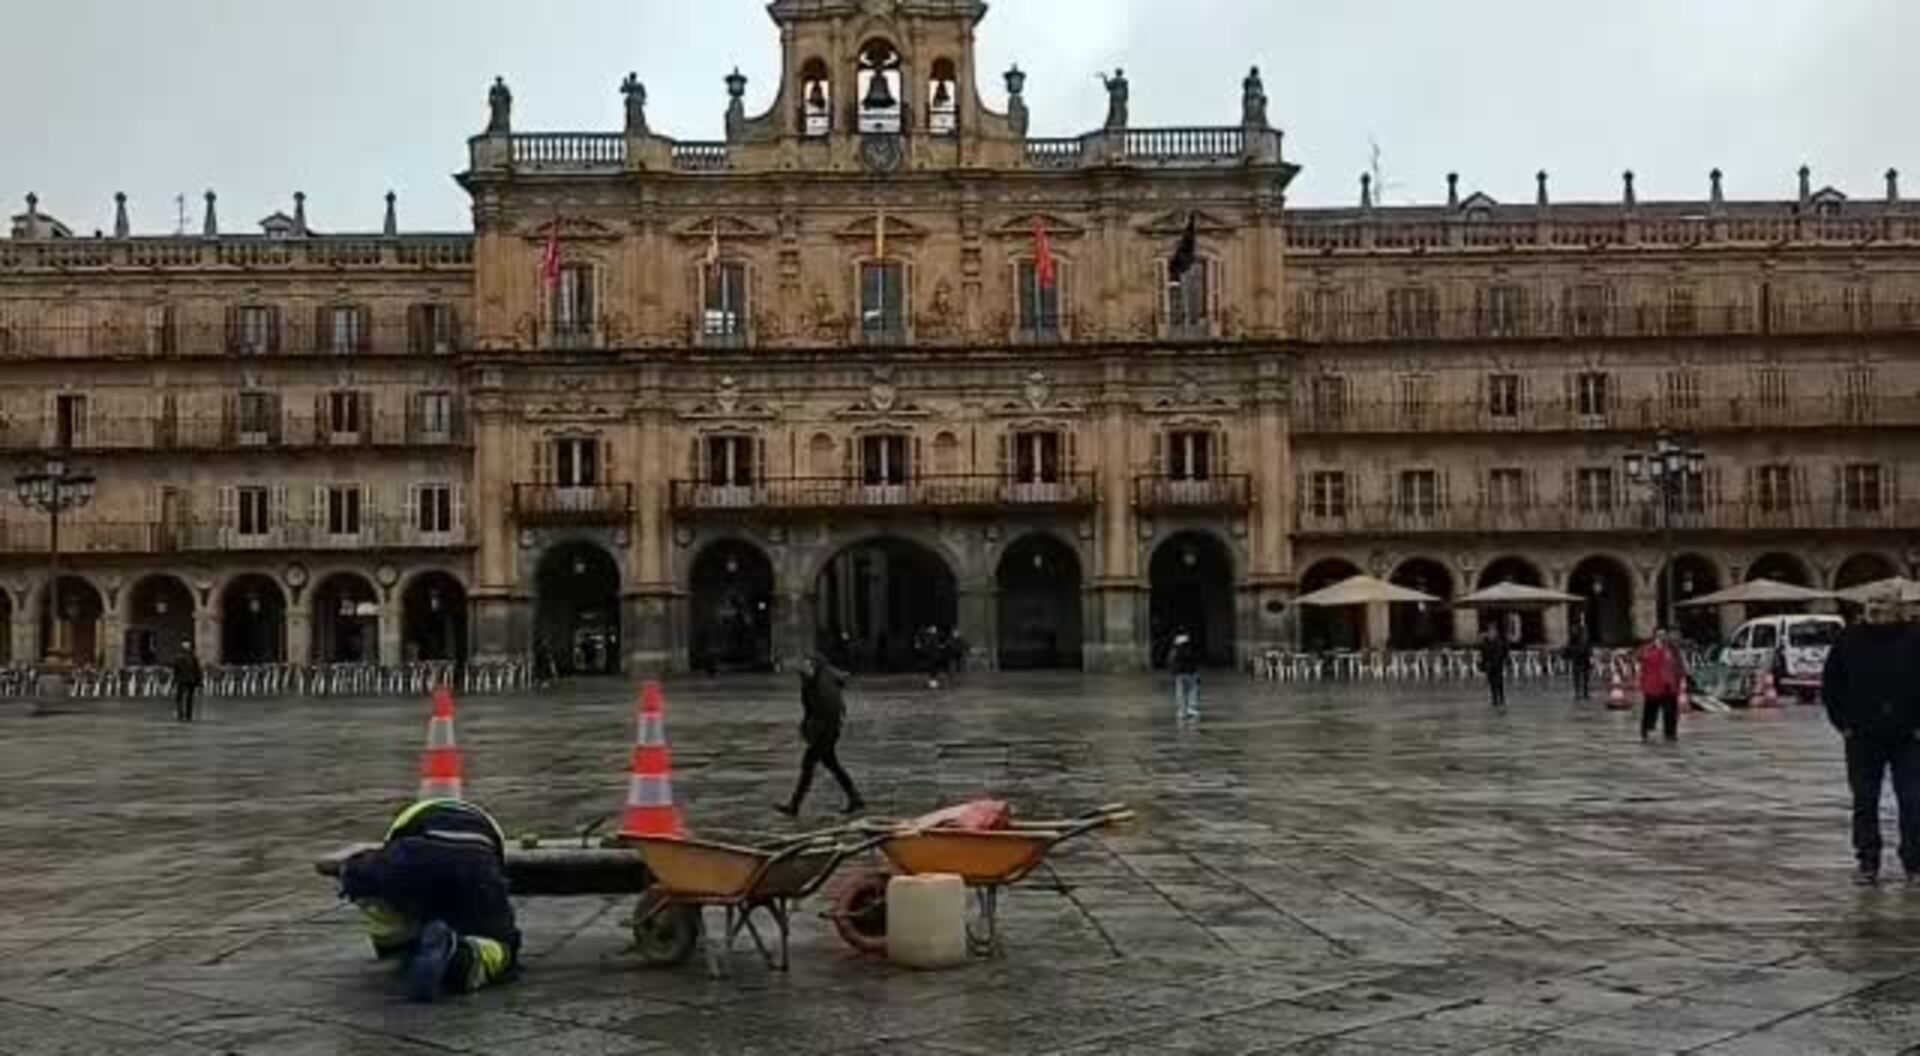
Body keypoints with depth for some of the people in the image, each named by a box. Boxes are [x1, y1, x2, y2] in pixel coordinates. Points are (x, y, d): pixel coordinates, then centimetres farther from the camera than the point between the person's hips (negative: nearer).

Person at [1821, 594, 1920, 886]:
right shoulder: (1849, 640, 1)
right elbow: (1830, 684, 7)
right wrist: (1842, 722, 2)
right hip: (1863, 738, 2)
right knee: (1864, 802, 6)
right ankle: (1867, 864, 15)